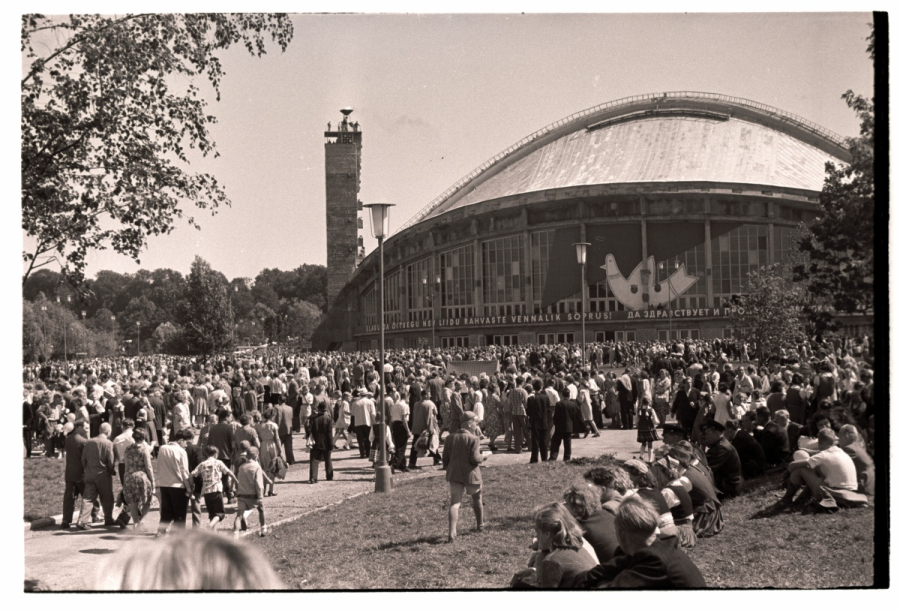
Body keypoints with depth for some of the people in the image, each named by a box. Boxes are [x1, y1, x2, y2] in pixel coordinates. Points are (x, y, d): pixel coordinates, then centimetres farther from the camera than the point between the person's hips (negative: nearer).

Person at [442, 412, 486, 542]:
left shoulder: (450, 438, 4)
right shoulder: (473, 439, -12)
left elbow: (445, 459, 7)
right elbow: (474, 459, -16)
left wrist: (448, 469, 22)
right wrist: (482, 457, 4)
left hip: (454, 474, 3)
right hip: (471, 473, -3)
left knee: (454, 503, -2)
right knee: (477, 499, 22)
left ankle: (452, 533, -18)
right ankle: (480, 525, 38)